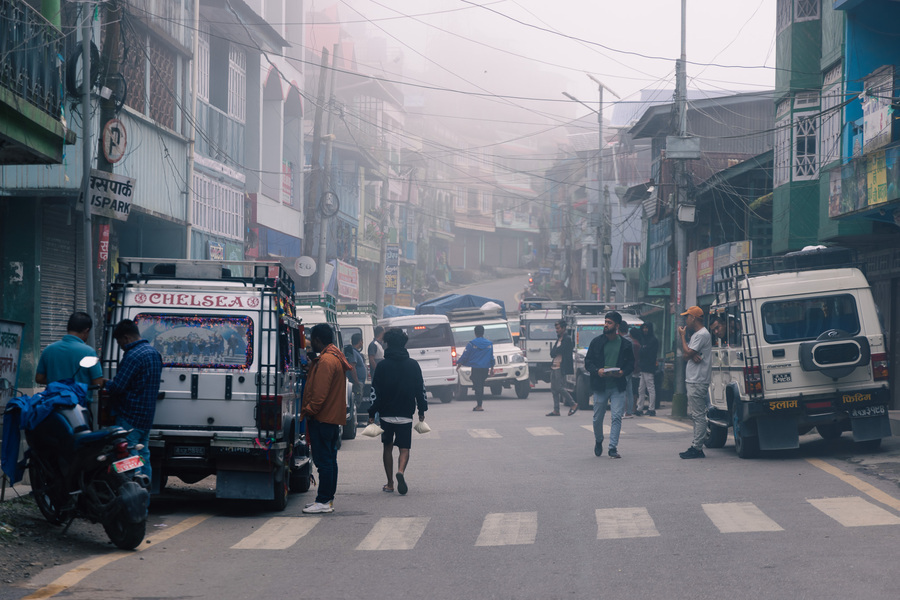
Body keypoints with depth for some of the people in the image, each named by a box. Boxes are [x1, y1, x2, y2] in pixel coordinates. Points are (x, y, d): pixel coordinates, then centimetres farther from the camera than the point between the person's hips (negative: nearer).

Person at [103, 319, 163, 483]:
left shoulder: (133, 356, -19)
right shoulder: (153, 352, 13)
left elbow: (117, 387, -21)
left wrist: (106, 383, 1)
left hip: (130, 416, -10)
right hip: (147, 414, 10)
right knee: (143, 456, 14)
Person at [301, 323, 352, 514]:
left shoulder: (326, 361, -16)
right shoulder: (336, 358, 18)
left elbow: (320, 393, -21)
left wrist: (308, 411, -13)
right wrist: (310, 411, 22)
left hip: (322, 419, -11)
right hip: (333, 418, 11)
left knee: (323, 460, -8)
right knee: (329, 459, 13)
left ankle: (324, 501, -7)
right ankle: (328, 499, 18)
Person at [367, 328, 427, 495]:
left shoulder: (382, 365, -5)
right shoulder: (413, 365, 1)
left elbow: (375, 391, -5)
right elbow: (421, 389, 5)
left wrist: (372, 413, 0)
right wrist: (422, 410, 15)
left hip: (386, 413, 0)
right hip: (406, 414, 0)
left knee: (387, 447, 13)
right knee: (404, 448, 4)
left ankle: (390, 484, 13)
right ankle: (401, 471, -25)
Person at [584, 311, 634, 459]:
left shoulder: (625, 344, 3)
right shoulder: (596, 342, 4)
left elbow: (631, 363, 8)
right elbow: (588, 361, 5)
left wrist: (623, 372, -12)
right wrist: (597, 371, -14)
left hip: (618, 387, -1)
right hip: (600, 386, 1)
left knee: (617, 417, -9)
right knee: (598, 418, 8)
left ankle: (613, 447, -6)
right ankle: (598, 441, 34)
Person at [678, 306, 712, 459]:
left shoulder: (702, 335, -12)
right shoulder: (696, 334, 20)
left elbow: (688, 353, -17)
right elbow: (686, 355, 15)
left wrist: (683, 336, -5)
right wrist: (693, 355, -9)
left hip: (698, 382, -11)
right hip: (692, 381, 11)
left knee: (698, 415, -9)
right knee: (696, 415, 11)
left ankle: (697, 448, -10)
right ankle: (697, 446, 14)